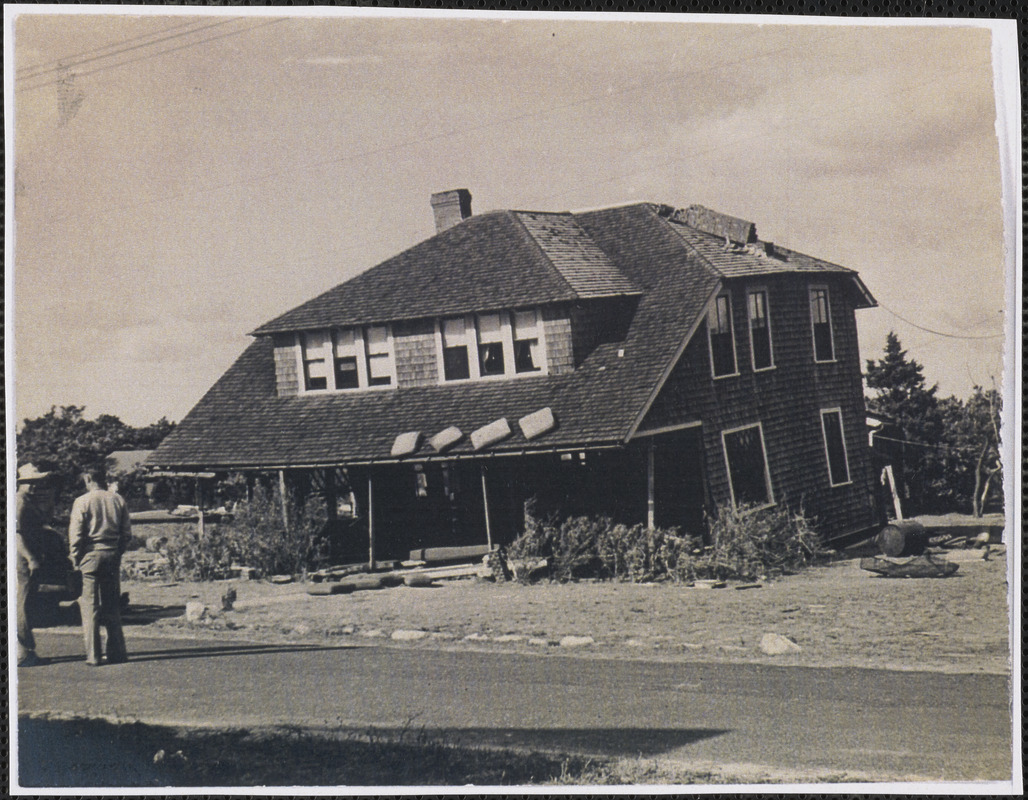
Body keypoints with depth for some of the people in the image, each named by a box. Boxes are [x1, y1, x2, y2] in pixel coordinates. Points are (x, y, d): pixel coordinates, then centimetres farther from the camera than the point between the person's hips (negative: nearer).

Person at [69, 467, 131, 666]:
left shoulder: (82, 502, -6)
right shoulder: (118, 500, 5)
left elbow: (75, 534, -8)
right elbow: (127, 532, 6)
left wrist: (76, 558, 3)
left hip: (90, 554, -4)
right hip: (112, 555, 4)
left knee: (90, 605, 1)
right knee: (112, 605, 11)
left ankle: (93, 655, 0)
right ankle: (116, 652, 11)